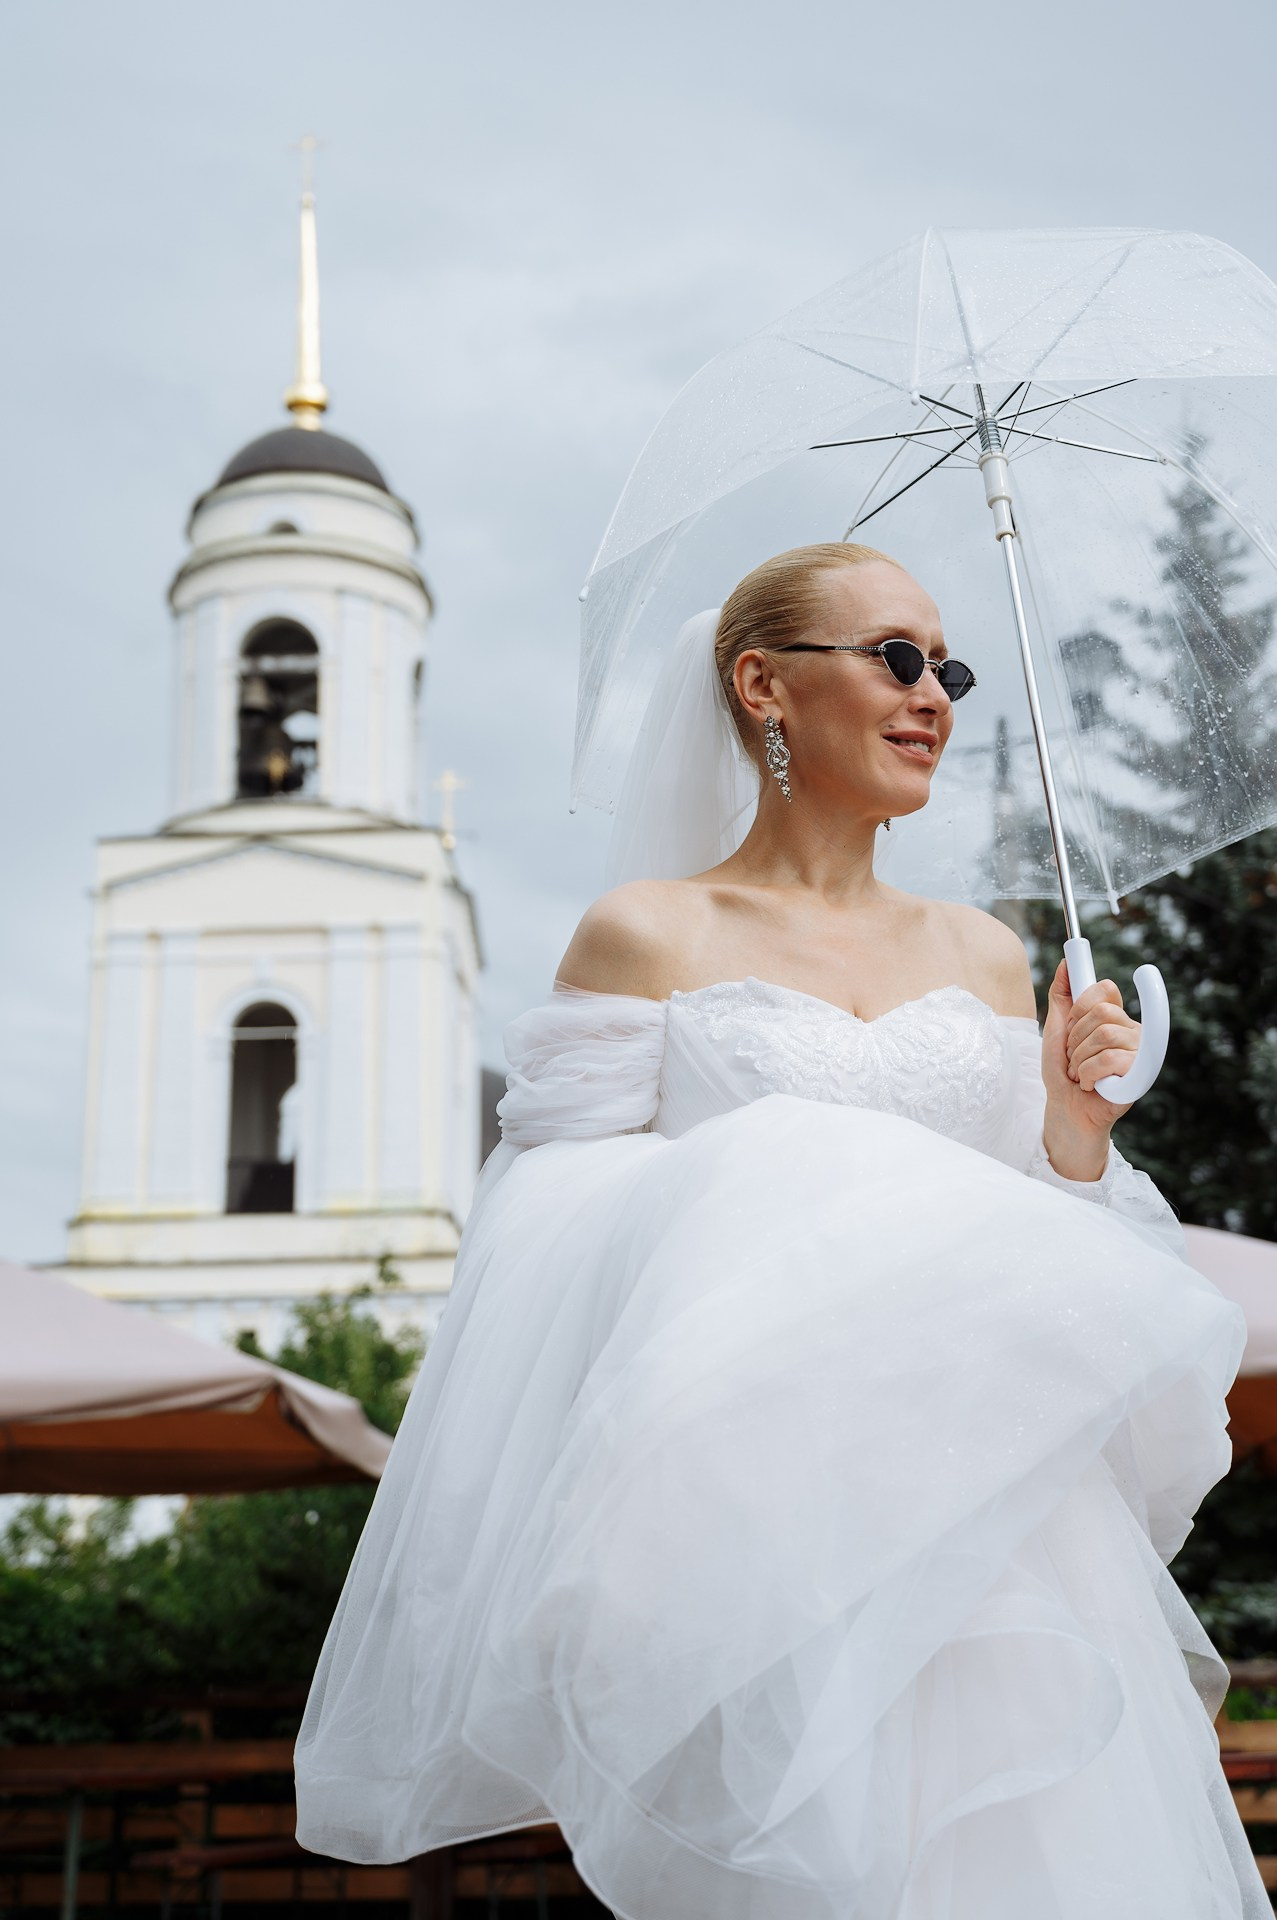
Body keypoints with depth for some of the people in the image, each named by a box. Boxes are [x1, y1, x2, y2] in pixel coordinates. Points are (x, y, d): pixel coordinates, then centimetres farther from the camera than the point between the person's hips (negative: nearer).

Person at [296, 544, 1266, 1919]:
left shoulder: (983, 955, 17)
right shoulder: (646, 937, 3)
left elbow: (1044, 1275, 18)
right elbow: (563, 1256, -2)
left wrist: (1074, 1131, -2)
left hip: (989, 1503, 4)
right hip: (757, 1516, -4)